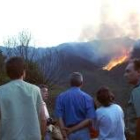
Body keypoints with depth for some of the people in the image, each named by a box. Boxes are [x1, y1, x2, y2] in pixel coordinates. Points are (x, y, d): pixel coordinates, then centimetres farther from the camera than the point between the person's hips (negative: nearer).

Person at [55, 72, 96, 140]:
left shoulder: (61, 97, -2)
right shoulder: (87, 97, -8)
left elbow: (60, 118, -7)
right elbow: (90, 118, -12)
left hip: (69, 132, 2)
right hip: (83, 132, -2)